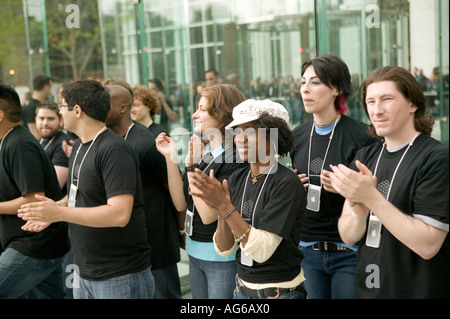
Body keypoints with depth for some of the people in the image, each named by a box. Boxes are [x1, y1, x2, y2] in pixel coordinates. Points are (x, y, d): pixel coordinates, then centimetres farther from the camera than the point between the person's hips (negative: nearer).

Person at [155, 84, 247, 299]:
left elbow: (208, 215, -22)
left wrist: (191, 166, -21)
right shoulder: (200, 152, 4)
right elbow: (180, 204, 1)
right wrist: (170, 158, -6)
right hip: (195, 252, 8)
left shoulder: (235, 158, -19)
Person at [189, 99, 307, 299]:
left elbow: (262, 251, -23)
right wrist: (220, 211, -19)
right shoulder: (236, 180, 0)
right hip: (243, 288, 5)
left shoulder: (287, 183, -17)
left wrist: (225, 206, -27)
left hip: (280, 291, -5)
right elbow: (225, 249, -3)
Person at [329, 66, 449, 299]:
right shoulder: (365, 157, 2)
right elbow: (348, 237, -1)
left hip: (418, 290, -5)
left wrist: (372, 197, -27)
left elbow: (428, 245, -22)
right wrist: (359, 212, -22)